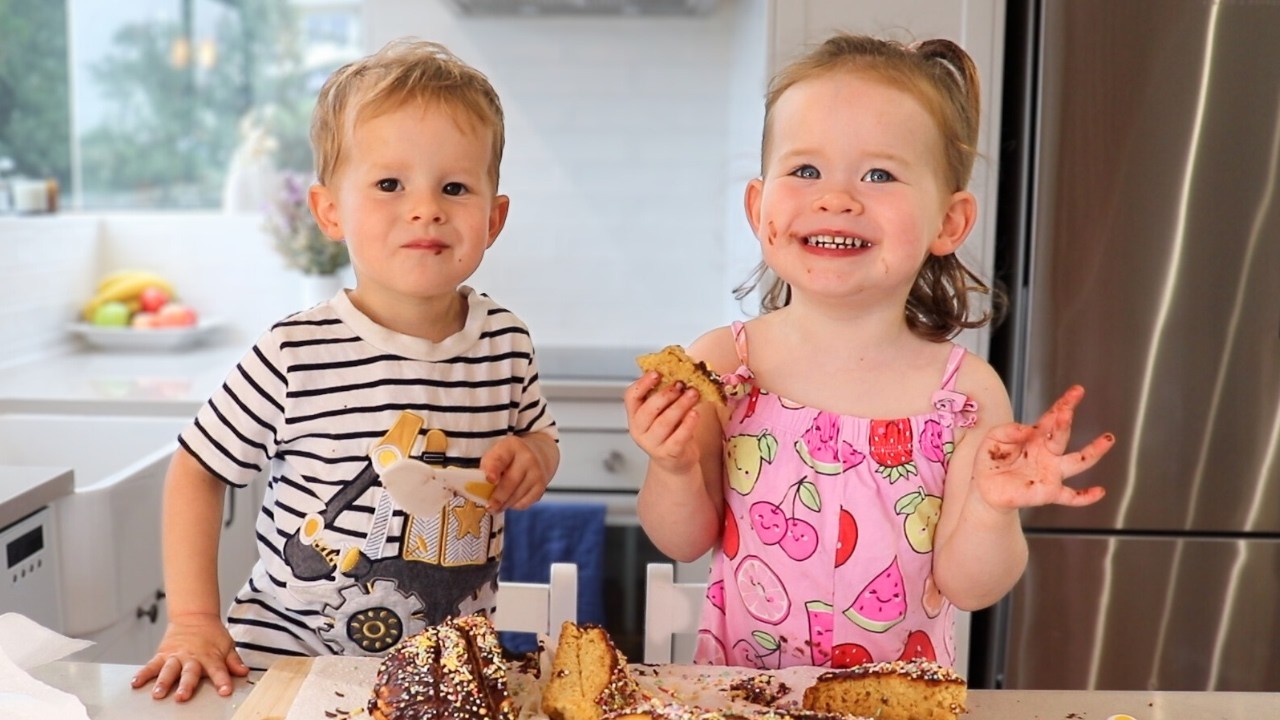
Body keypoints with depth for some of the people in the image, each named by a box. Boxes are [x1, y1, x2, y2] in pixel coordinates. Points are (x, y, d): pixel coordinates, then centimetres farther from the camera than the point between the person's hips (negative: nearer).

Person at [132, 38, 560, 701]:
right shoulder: (294, 355, -15)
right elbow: (198, 470, -2)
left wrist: (532, 459, -8)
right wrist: (193, 619, -7)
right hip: (289, 646, -3)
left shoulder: (506, 343, -5)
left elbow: (538, 436, 15)